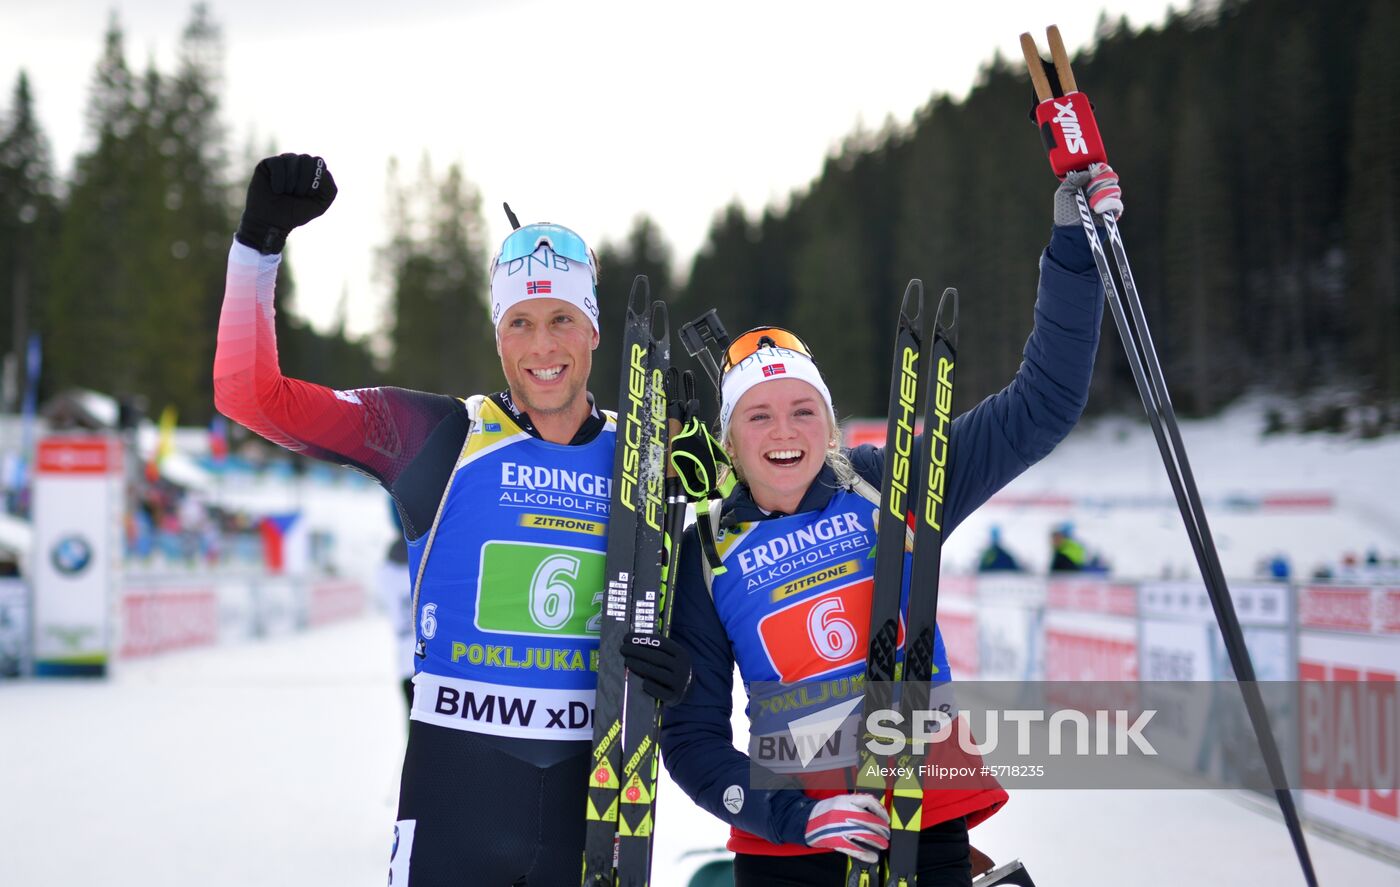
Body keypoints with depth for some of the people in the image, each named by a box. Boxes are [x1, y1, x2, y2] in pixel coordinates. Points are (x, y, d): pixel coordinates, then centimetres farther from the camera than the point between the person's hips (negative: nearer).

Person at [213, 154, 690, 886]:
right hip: (456, 791, -3)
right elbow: (251, 396, -10)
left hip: (593, 792, 3)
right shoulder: (438, 437, -5)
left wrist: (675, 668, -8)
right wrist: (260, 242, -18)